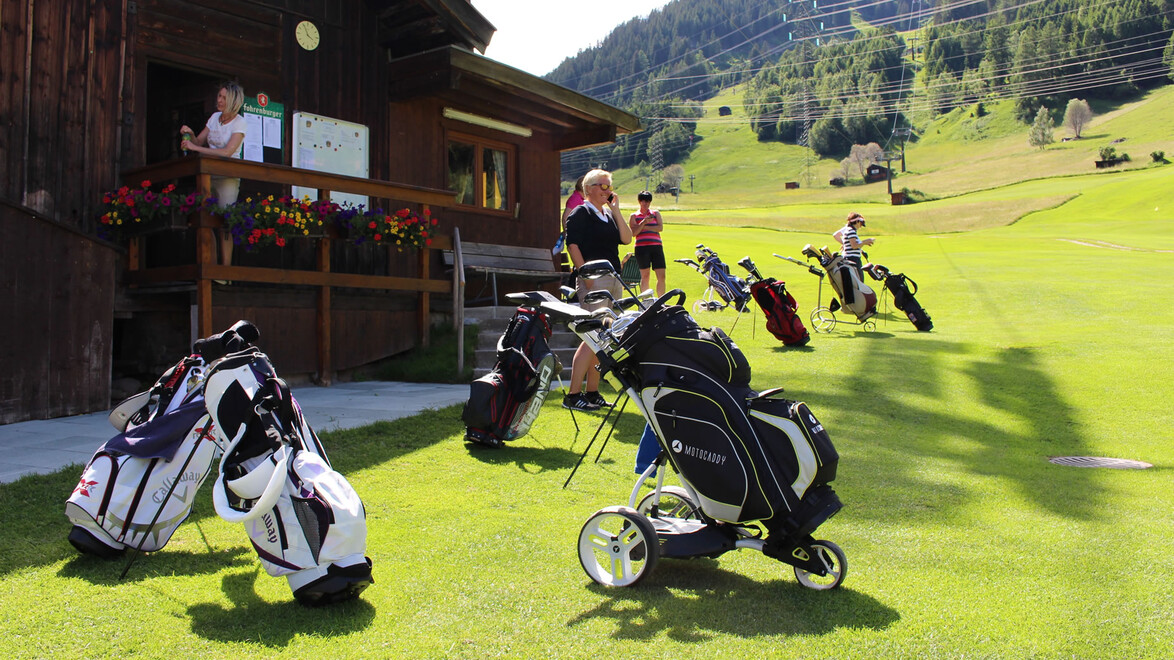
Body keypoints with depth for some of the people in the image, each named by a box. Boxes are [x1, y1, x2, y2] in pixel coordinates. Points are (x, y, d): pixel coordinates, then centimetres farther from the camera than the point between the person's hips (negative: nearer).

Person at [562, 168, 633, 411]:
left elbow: (626, 238, 8)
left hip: (614, 280, 8)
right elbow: (572, 245, -11)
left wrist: (615, 209, 5)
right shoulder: (580, 213, -3)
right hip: (594, 280, -8)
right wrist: (587, 275, -19)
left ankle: (592, 393, 15)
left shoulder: (609, 215, 20)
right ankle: (572, 395, -11)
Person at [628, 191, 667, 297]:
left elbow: (660, 228, 1)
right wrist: (643, 222, -13)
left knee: (661, 276, -4)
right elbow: (633, 233, -3)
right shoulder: (634, 216, 10)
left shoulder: (655, 213, 16)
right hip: (641, 248, -2)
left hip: (656, 247, 2)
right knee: (645, 276, -2)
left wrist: (645, 227, -6)